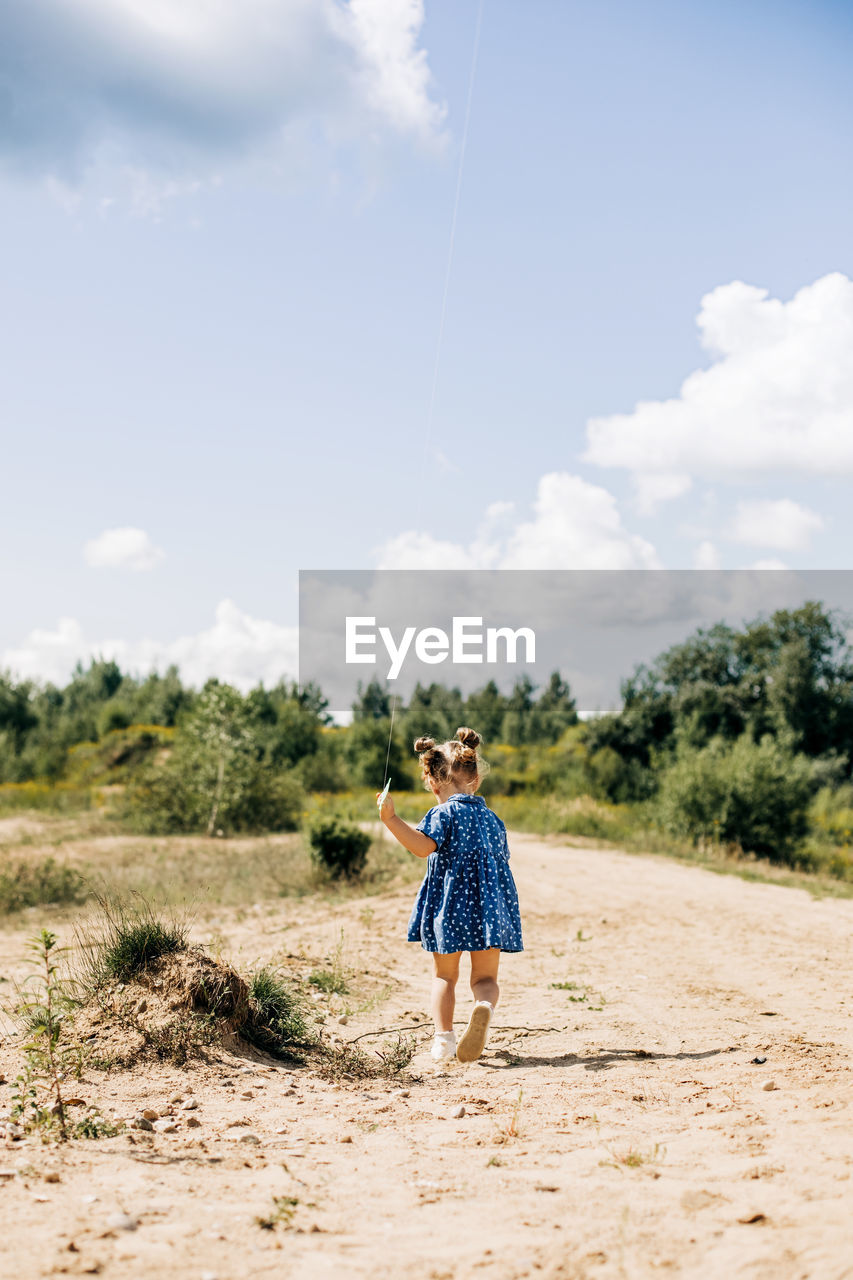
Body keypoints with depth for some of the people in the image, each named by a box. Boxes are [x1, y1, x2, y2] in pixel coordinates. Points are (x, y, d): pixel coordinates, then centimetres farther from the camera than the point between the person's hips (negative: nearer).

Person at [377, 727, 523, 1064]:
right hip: (491, 907, 4)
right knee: (485, 977, 5)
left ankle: (443, 1036, 3)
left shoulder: (443, 814, -5)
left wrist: (391, 819, -23)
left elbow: (423, 846, -22)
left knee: (444, 976, 11)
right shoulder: (493, 818, 13)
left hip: (449, 904, -3)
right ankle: (484, 1007, -26)